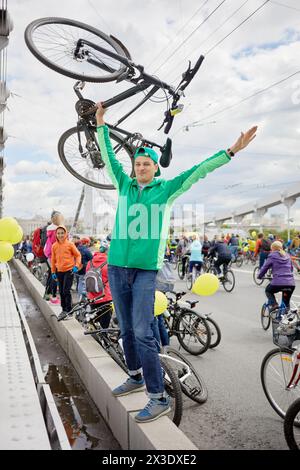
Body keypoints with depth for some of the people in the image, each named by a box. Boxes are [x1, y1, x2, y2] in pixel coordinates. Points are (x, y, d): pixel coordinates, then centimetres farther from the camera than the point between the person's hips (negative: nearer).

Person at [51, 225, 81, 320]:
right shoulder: (54, 246, 5)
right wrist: (53, 272, 11)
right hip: (59, 271, 5)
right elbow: (53, 259, 12)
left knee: (66, 291, -9)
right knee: (61, 292, 11)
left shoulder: (70, 244, -5)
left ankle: (68, 310, 2)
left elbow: (78, 255, 1)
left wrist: (76, 266, -11)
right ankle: (64, 310, 24)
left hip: (69, 270, -5)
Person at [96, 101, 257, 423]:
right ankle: (136, 377, 33)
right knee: (126, 330, 14)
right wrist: (101, 125, 16)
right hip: (116, 266, 4)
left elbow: (199, 171, 1)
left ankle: (159, 398, 4)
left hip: (145, 269, -4)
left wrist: (232, 151, -1)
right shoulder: (125, 184, 12)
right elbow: (108, 157, 16)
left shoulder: (166, 189, 4)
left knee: (143, 333, -8)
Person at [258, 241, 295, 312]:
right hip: (291, 284, 5)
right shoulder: (287, 256, 19)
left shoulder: (272, 256, 3)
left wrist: (259, 276, 22)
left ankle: (274, 304, 2)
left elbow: (264, 267, 6)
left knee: (268, 291, 25)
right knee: (286, 303, 24)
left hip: (278, 283, -5)